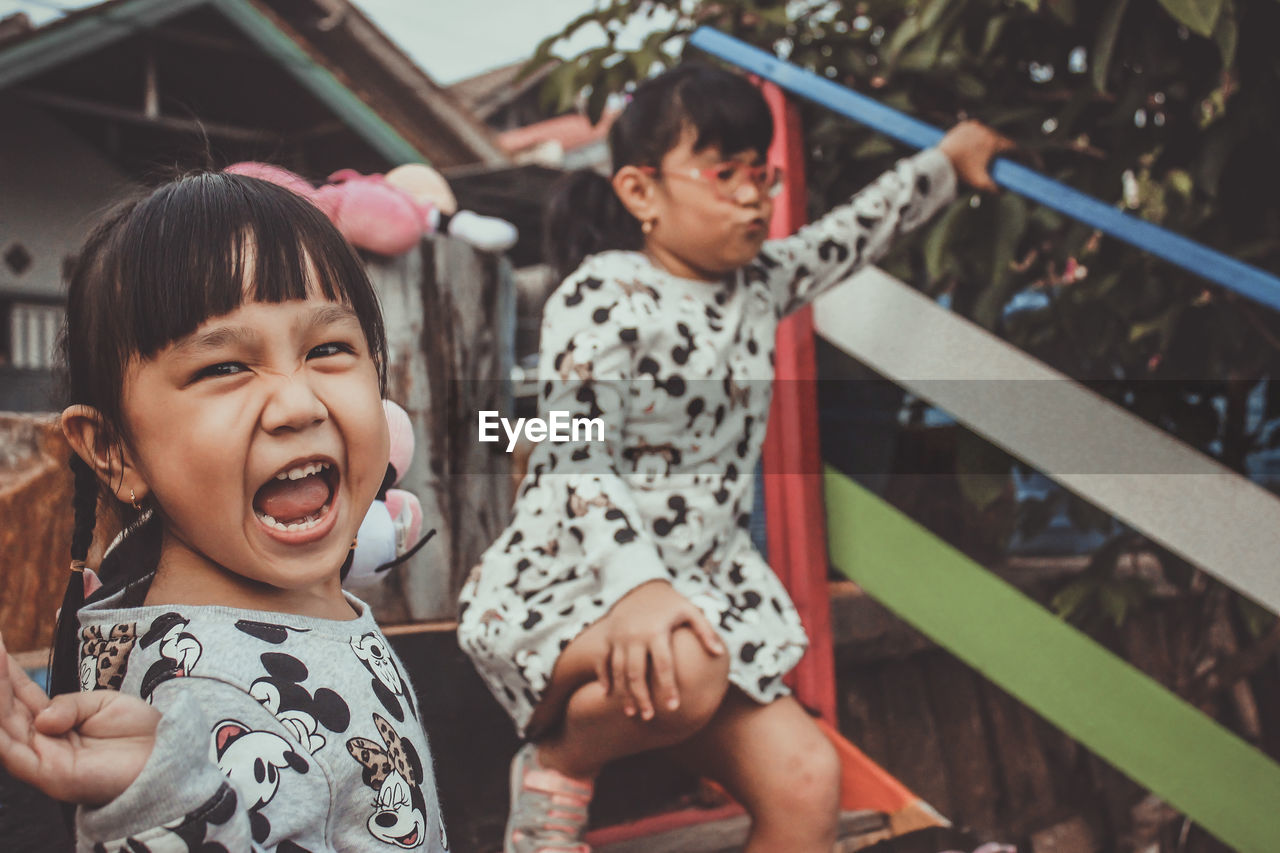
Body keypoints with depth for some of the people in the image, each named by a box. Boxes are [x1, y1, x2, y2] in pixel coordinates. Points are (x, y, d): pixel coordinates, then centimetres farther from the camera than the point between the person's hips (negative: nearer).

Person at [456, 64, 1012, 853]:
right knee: (683, 670, -39)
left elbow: (854, 233, 28)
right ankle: (559, 765, -6)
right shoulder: (603, 296, -12)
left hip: (701, 588, 7)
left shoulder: (758, 284, 10)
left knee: (806, 783, -10)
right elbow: (577, 460, -22)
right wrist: (635, 584, -38)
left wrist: (949, 160, 38)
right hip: (567, 585, -7)